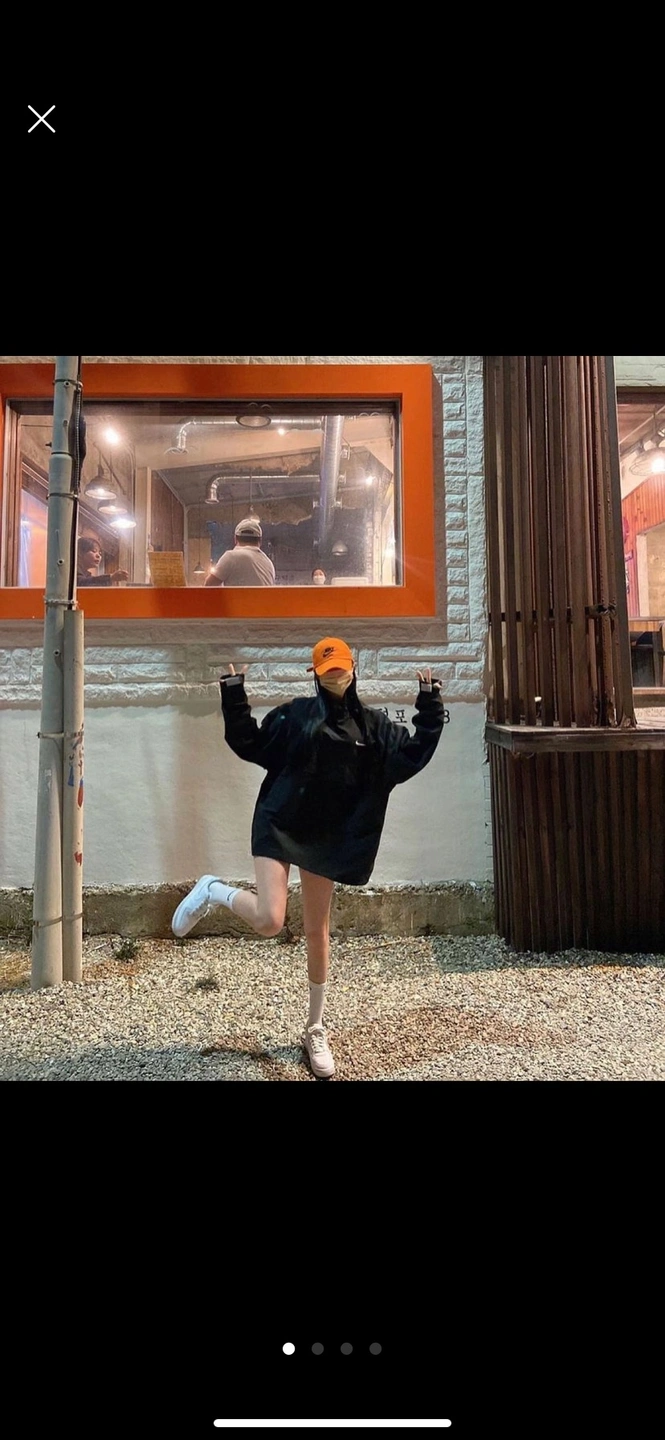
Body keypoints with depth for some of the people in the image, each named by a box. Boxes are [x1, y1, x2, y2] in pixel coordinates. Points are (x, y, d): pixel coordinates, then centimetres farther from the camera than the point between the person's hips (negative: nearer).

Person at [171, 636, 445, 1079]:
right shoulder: (294, 715, -1)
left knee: (318, 933, 12)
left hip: (327, 837, 3)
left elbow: (415, 755, 3)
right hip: (279, 826, -3)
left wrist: (430, 707, -4)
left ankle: (316, 1030, 29)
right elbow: (249, 744, 3)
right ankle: (213, 890, 13)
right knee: (268, 921, -20)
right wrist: (235, 697, -8)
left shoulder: (374, 725, 6)